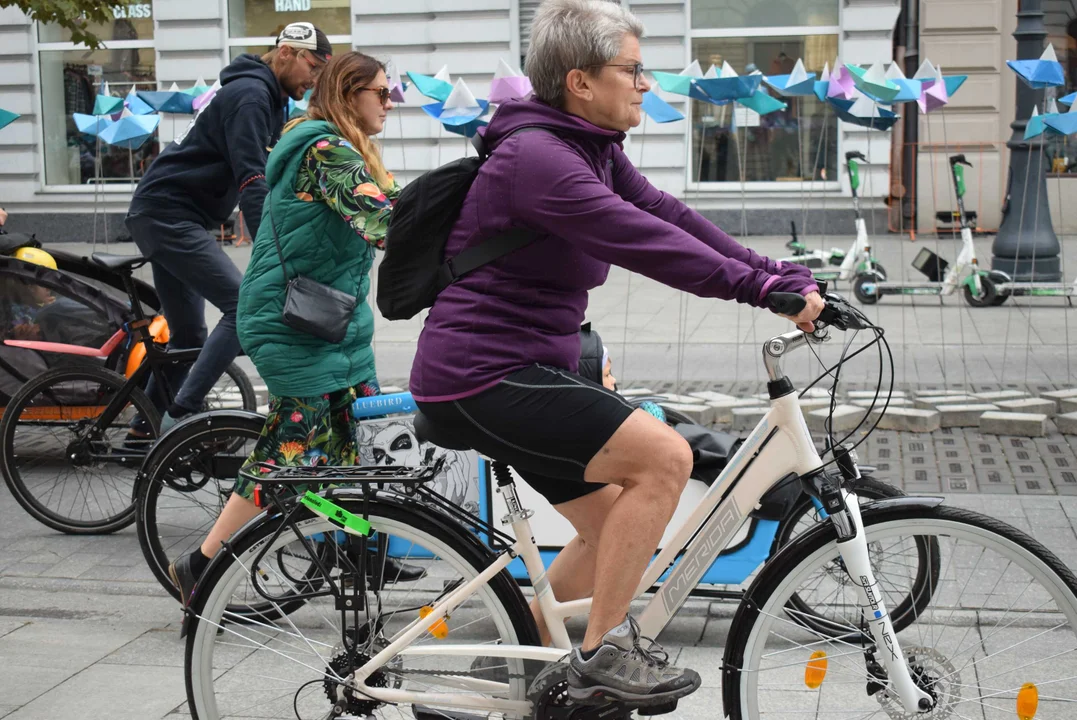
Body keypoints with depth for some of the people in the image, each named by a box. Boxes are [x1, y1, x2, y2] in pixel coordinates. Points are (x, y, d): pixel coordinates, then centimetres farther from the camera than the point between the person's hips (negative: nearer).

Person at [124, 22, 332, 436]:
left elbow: (275, 177, 21)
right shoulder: (250, 94, -15)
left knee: (188, 337, 14)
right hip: (170, 215, -11)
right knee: (245, 305, -18)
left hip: (162, 216, 11)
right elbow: (252, 182, -25)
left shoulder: (268, 98, 17)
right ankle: (179, 417, -17)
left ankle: (141, 431, 21)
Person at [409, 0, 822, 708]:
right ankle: (603, 654, -9)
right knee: (664, 455, -19)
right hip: (483, 378, -10)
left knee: (612, 527, 14)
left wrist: (780, 276, -4)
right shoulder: (536, 157, -20)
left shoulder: (594, 151, 12)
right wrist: (763, 287, -30)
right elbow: (644, 242, -29)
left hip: (525, 371, 10)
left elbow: (670, 216, 5)